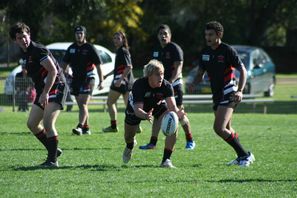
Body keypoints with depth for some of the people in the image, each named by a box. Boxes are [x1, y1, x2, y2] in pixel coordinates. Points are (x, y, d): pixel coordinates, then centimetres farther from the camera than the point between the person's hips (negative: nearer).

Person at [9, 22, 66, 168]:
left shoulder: (38, 50, -17)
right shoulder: (25, 54, 12)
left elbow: (53, 71, -24)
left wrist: (45, 93, -28)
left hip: (55, 87, -10)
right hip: (42, 92, 10)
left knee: (47, 123, -22)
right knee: (32, 124, 11)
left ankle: (52, 160, -16)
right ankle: (54, 150, 23)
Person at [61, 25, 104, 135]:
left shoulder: (90, 48, -5)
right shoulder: (71, 48, 10)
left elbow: (98, 65, -5)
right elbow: (64, 64, 17)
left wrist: (101, 81, -10)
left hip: (87, 80, -6)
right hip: (76, 79, 6)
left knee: (83, 104, -16)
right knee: (81, 105, 11)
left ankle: (80, 127, -24)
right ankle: (86, 128, 20)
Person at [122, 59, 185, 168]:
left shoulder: (166, 86, -31)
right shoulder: (139, 85, -38)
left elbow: (172, 106, -39)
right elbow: (137, 109, -44)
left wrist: (177, 113, -64)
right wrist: (145, 116, -68)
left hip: (157, 105, 1)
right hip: (135, 107, -1)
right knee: (129, 137, 12)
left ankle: (166, 160, -16)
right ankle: (130, 146, 55)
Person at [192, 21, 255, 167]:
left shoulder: (227, 50, -13)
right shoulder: (205, 52, 8)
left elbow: (242, 70, -11)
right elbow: (200, 73, 16)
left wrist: (240, 91, -23)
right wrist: (193, 84, -6)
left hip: (228, 93, -8)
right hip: (217, 94, 8)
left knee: (219, 128, -18)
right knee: (226, 129, 17)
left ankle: (245, 155, -10)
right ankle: (242, 156, 30)